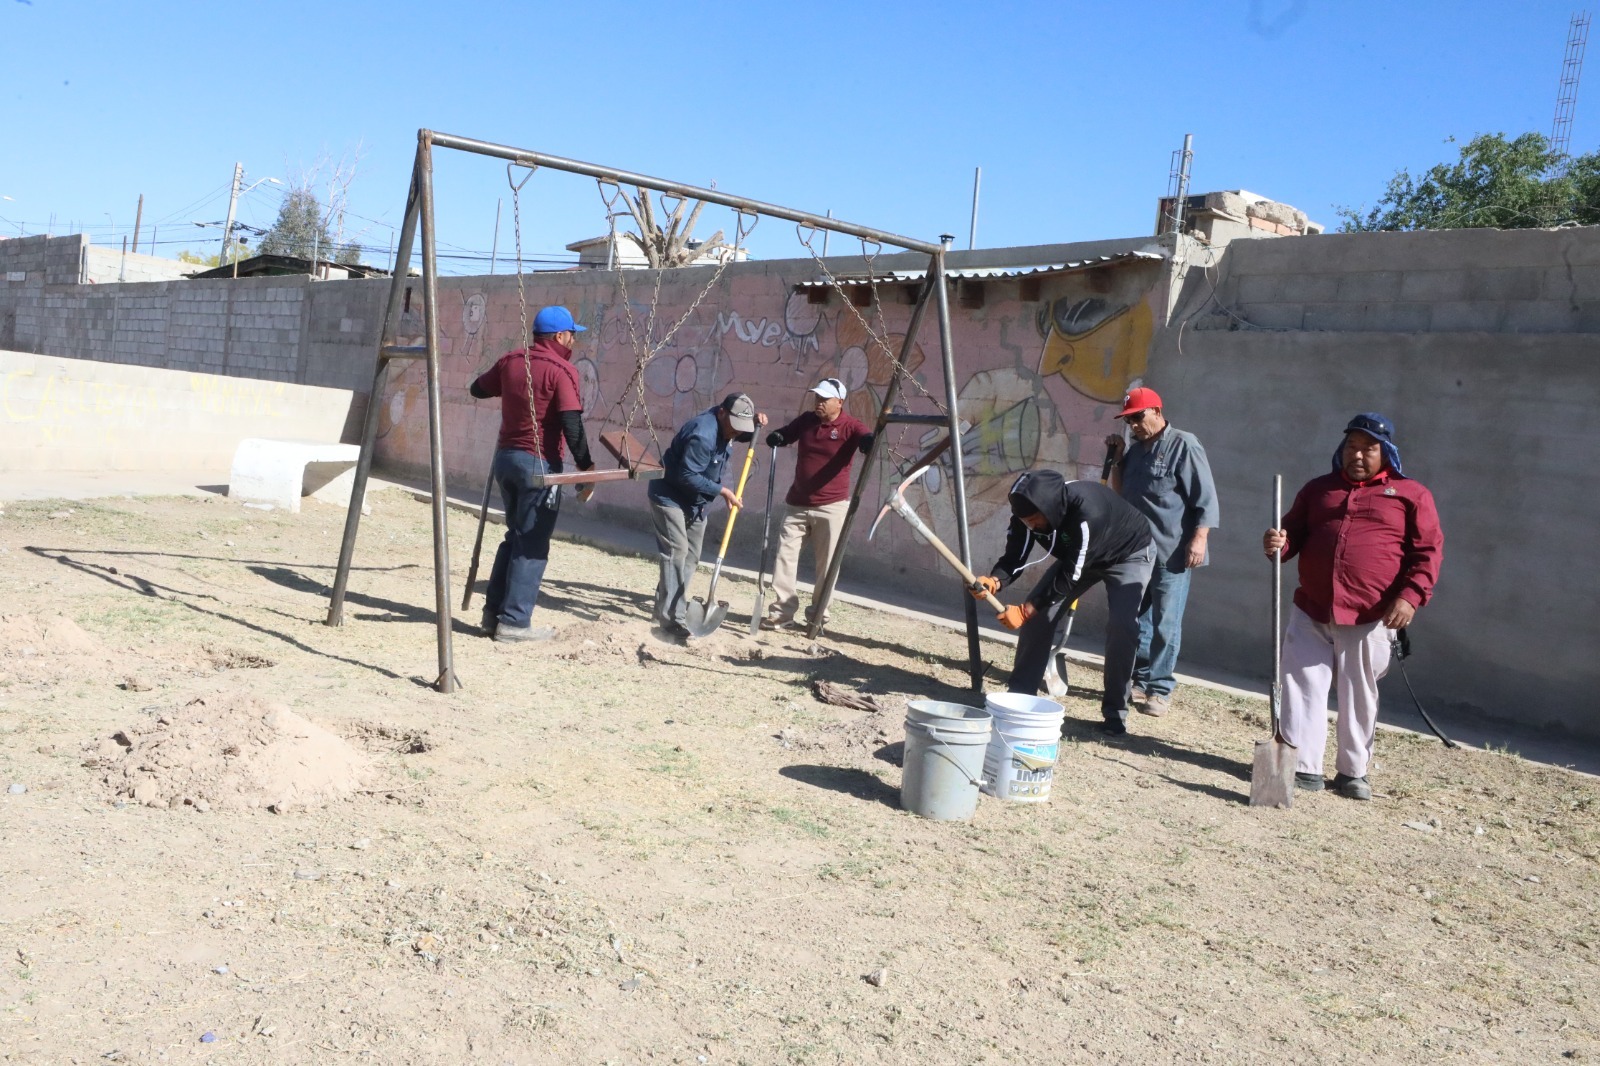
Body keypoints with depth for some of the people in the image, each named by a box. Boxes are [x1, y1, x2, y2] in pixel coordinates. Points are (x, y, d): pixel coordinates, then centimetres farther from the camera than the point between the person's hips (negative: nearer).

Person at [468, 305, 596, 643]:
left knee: (514, 536, 18)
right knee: (532, 544, 0)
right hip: (539, 463, -7)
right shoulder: (561, 370, -12)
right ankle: (514, 621, 1)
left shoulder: (510, 361, 8)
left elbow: (477, 389, 22)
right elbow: (572, 425, -19)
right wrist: (587, 468, -14)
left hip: (505, 456, 7)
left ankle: (494, 611, 19)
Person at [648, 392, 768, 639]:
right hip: (670, 497, -9)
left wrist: (756, 425, -1)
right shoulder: (703, 435, -31)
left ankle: (667, 605, 19)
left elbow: (743, 434, 21)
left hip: (696, 501, 9)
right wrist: (723, 492, -26)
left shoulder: (726, 425, -3)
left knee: (691, 556, 10)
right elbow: (688, 476, -31)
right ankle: (672, 617, -16)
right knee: (677, 552, -16)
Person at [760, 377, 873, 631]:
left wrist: (873, 437, -51)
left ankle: (818, 616, 15)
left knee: (826, 565, 3)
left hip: (831, 506, -5)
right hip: (797, 503, 5)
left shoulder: (851, 426, -10)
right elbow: (784, 435, 21)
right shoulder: (806, 420, 6)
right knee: (785, 556, 1)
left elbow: (871, 444, -27)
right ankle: (781, 612, 7)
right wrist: (776, 437, -3)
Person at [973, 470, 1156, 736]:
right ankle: (1019, 696, 6)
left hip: (1130, 553, -6)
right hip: (1075, 555, 6)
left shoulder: (1085, 511, -44)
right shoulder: (1027, 513, -25)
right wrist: (994, 581, -44)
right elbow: (1014, 559, -21)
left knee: (1122, 625, -22)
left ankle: (1115, 712, -7)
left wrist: (1025, 610, -38)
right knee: (1039, 614, -5)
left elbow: (1071, 575, -38)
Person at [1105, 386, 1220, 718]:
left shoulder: (1183, 445, -8)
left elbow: (1206, 498, -11)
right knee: (1136, 620, 12)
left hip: (1171, 553, -7)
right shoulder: (1136, 449, 15)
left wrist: (1199, 539, -17)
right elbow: (1120, 492, 22)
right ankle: (1139, 681, 22)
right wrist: (1117, 458, 10)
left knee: (1165, 625, -3)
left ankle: (1160, 689, 4)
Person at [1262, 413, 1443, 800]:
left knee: (1359, 696, 6)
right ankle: (1303, 767, 7)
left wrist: (1410, 595, -15)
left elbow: (1428, 551, -1)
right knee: (1302, 687, 0)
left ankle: (1353, 771, 19)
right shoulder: (1318, 489, 15)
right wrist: (1278, 543, -7)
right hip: (1310, 612, 3)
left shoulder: (1411, 495, 4)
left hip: (1370, 619, -3)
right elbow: (1294, 533, 17)